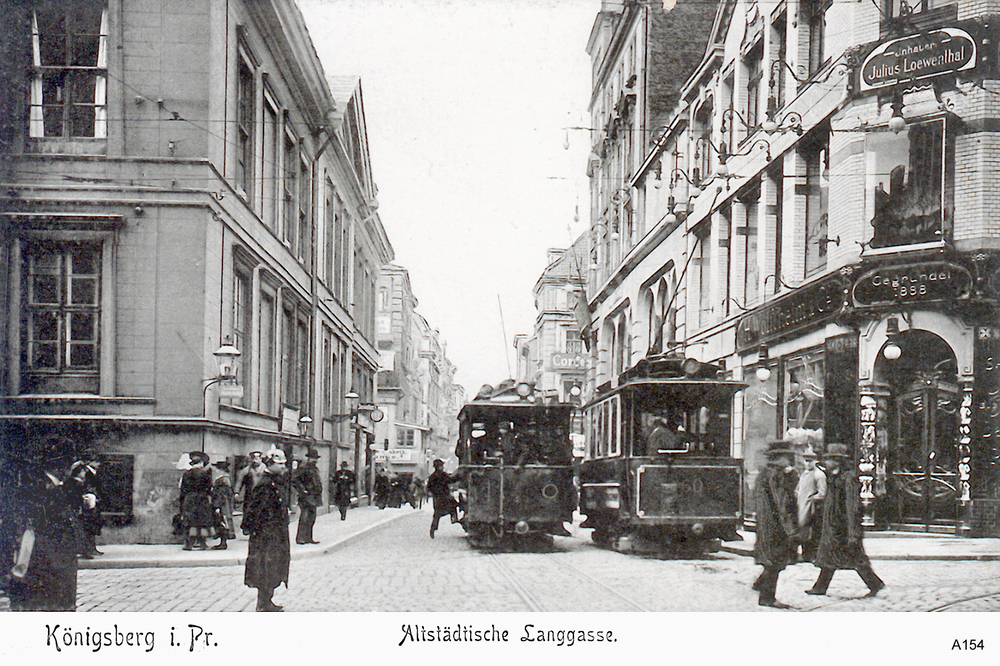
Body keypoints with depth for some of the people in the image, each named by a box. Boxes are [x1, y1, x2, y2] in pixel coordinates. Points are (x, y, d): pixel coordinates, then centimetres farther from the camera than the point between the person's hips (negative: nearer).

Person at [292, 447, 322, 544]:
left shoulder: (315, 469, 19)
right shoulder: (302, 468, -9)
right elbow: (294, 481, -14)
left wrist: (319, 495, 22)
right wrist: (303, 490, -17)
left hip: (314, 498, 9)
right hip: (306, 497, -9)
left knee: (312, 518, 10)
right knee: (304, 518, -10)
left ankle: (308, 538, 16)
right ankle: (300, 538, -7)